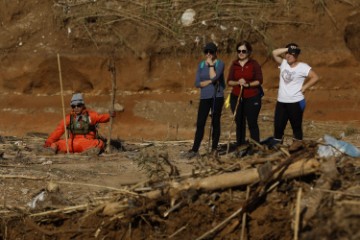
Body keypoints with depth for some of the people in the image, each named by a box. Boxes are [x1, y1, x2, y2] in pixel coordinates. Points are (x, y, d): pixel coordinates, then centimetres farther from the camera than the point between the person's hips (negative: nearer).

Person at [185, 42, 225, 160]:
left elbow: (214, 77, -21)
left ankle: (214, 149, 9)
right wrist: (210, 81, -10)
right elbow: (197, 83, 1)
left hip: (217, 97, -3)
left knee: (215, 123, 2)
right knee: (200, 124, -1)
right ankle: (195, 149, 3)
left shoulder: (220, 64, -3)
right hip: (204, 98, 3)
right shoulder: (201, 65, 8)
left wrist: (211, 65, -12)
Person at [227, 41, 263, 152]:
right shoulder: (234, 65, 8)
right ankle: (240, 146, 12)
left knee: (252, 123, -5)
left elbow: (259, 81, -6)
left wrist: (248, 84, -21)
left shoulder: (254, 64, -2)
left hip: (252, 98, -3)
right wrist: (237, 82, -16)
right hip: (236, 98, 3)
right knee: (239, 123, 7)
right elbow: (229, 81, 4)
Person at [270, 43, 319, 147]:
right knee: (278, 125, 6)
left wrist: (304, 87, -12)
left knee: (296, 126, 4)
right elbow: (274, 53, -1)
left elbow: (315, 77, -11)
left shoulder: (302, 67, -8)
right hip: (281, 101, 5)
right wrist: (287, 49, -8)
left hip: (296, 102, -5)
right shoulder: (283, 63, 7)